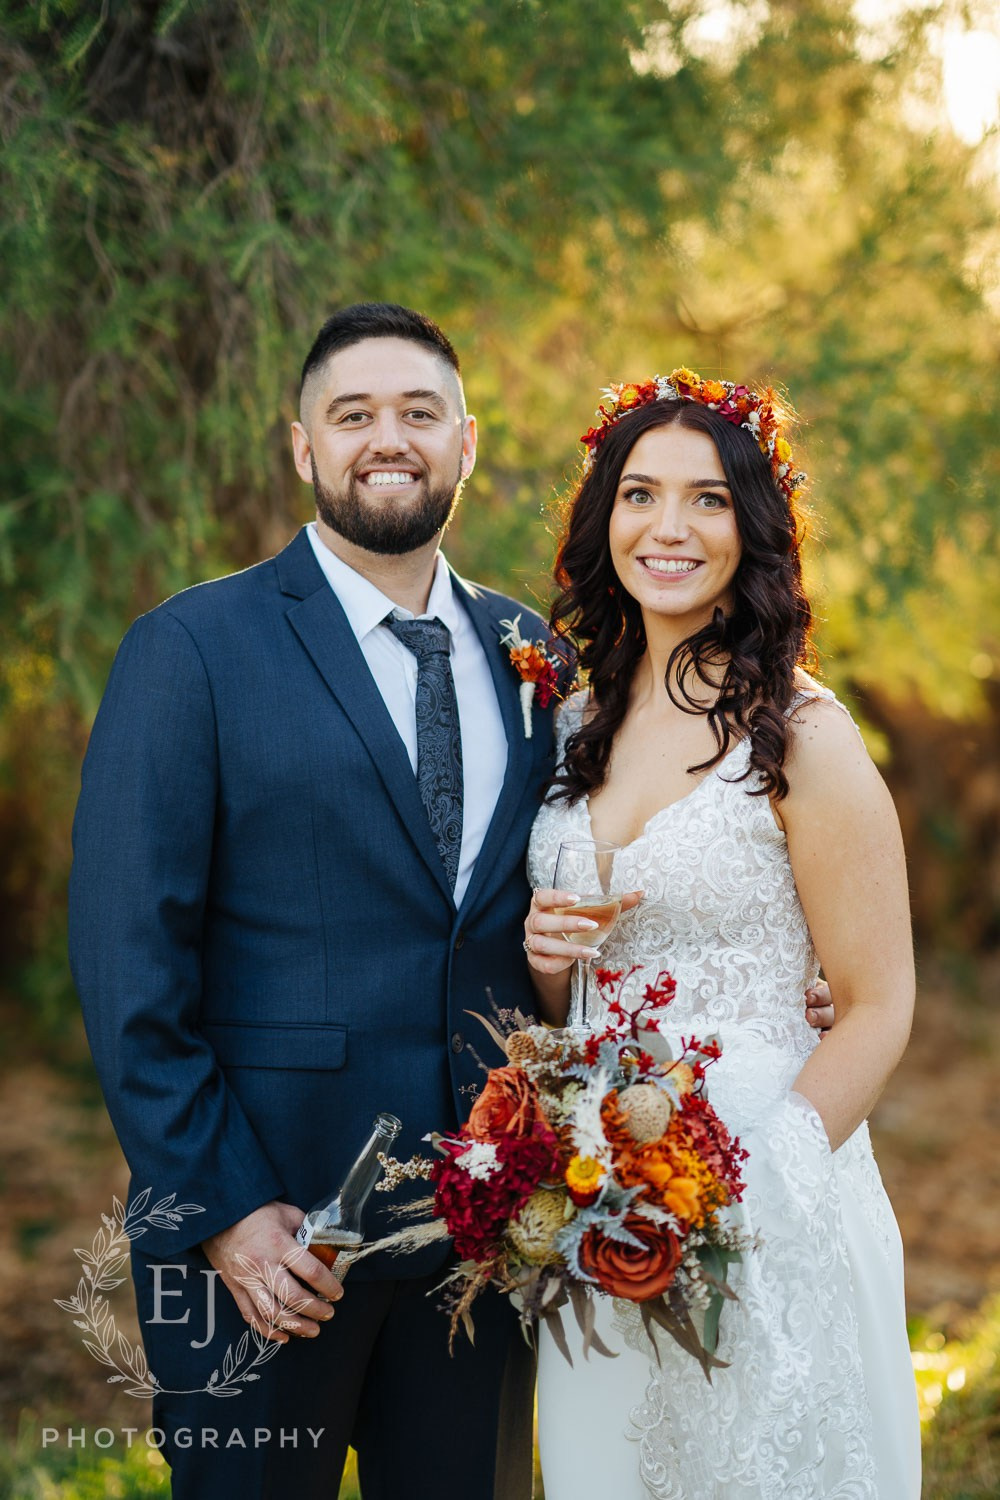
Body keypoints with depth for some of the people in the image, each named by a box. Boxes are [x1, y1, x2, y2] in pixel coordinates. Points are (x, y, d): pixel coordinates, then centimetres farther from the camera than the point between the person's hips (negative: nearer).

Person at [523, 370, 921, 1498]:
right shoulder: (579, 724, 6)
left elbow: (877, 1010, -11)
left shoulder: (800, 733, -12)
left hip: (762, 1185, -5)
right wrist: (546, 958, -7)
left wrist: (731, 1193, -17)